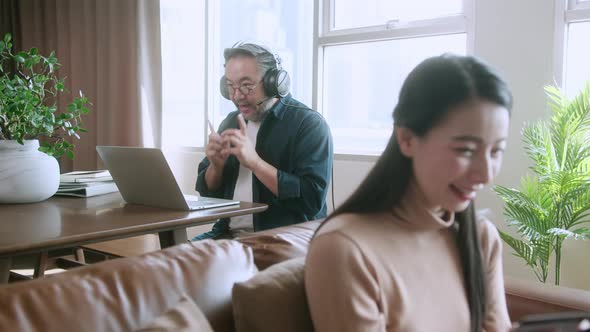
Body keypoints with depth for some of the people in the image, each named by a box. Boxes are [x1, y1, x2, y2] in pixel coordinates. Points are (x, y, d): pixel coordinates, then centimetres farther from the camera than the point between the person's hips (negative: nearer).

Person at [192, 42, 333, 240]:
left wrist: (255, 161, -22)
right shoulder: (230, 123, 12)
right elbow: (207, 193, 16)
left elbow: (312, 199, -20)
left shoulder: (309, 124, -9)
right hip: (228, 234, 6)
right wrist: (216, 165, -6)